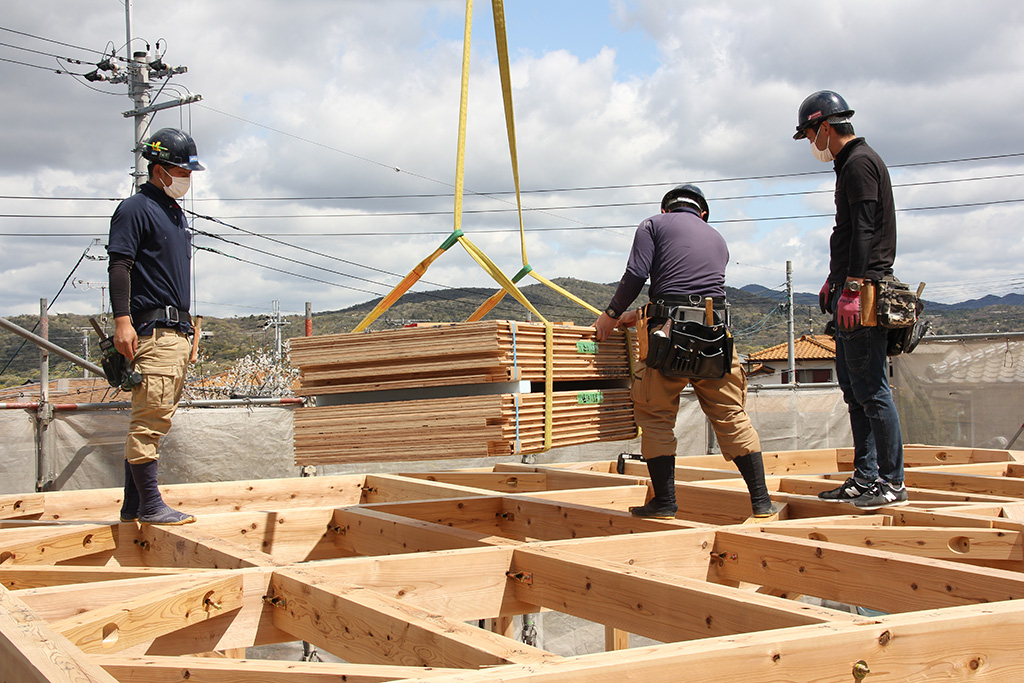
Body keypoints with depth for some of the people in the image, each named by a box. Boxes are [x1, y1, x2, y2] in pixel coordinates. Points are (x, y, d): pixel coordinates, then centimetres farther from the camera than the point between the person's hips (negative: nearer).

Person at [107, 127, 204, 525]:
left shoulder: (175, 213, 23)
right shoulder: (135, 209, -4)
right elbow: (119, 266, -12)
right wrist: (122, 319, -21)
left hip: (177, 331, 10)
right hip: (151, 329, -9)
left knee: (156, 418, 10)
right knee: (150, 417, -10)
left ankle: (133, 506, 15)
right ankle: (149, 506, -7)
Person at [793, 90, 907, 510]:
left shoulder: (860, 163, -10)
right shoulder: (850, 164, 21)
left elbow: (863, 231, -19)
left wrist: (852, 289, -24)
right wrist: (833, 282, 29)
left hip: (864, 291, -11)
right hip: (854, 289, 11)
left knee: (871, 388, -8)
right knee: (853, 386, 12)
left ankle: (892, 483, -3)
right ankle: (865, 477, 18)